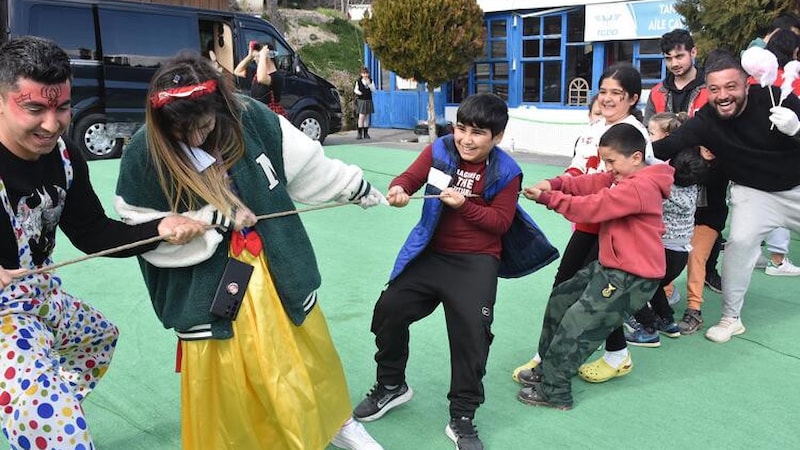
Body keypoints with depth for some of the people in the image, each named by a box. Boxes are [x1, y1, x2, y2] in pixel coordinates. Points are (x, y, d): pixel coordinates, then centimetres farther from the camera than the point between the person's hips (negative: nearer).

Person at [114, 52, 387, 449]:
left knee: (307, 357, 20)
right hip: (207, 289, -2)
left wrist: (361, 189, 12)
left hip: (276, 272, 3)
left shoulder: (250, 118, -12)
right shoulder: (143, 155, -15)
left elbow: (308, 166, 2)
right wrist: (219, 219, -18)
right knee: (220, 387, 7)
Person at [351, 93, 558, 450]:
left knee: (472, 333, -11)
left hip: (477, 261, -3)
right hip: (430, 253, 3)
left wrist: (464, 205, -24)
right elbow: (410, 178, -8)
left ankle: (462, 420, 9)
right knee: (388, 310, 3)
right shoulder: (439, 150, -3)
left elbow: (501, 222, -10)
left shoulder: (506, 173, -8)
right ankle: (391, 386, 29)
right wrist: (399, 190, -32)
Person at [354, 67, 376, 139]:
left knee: (367, 117, 7)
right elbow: (355, 89, 3)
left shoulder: (371, 81, 5)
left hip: (368, 101, 4)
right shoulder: (358, 81, -3)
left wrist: (369, 83, -17)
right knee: (361, 116, -9)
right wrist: (358, 92, -18)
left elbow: (373, 89, -2)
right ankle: (360, 133, -5)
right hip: (361, 100, -3)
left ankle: (366, 133, 12)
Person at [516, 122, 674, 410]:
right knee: (560, 299, 16)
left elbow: (590, 207, -23)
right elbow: (590, 183, 4)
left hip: (632, 277, -10)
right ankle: (547, 367, 28)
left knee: (576, 324, -5)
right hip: (610, 266, 10)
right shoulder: (623, 177, 7)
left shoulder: (640, 187, -22)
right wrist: (555, 184, -13)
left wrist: (546, 198, -15)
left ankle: (553, 391, 9)